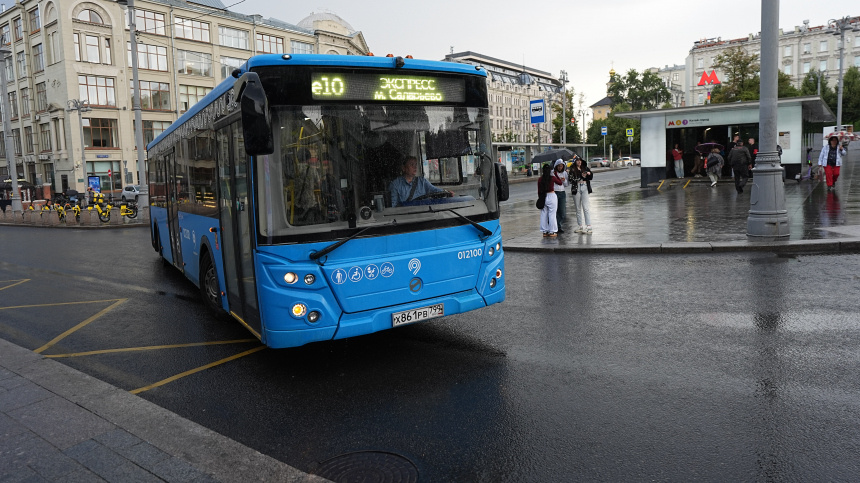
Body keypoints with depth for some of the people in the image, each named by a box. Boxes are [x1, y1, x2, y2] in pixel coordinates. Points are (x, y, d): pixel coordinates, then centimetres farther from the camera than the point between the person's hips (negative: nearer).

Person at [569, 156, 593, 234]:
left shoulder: (585, 168, 8)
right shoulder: (572, 169, 0)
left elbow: (591, 177, 15)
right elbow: (571, 179, -12)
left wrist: (589, 173, -6)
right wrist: (581, 177, -21)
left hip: (585, 188, 0)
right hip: (576, 189, 0)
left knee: (586, 207, -7)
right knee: (578, 208, 7)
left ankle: (588, 226, -7)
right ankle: (580, 226, 16)